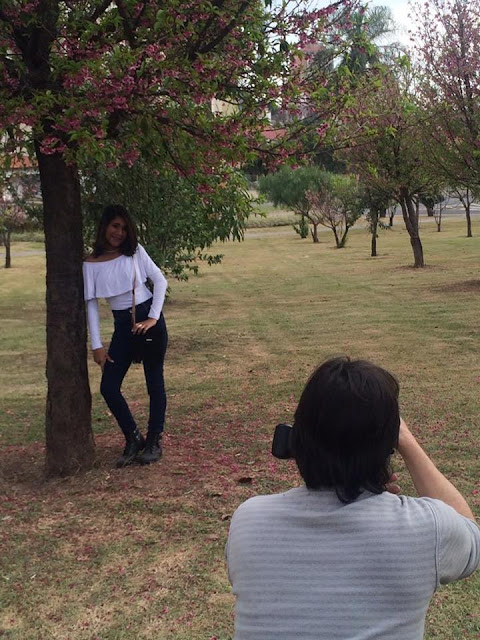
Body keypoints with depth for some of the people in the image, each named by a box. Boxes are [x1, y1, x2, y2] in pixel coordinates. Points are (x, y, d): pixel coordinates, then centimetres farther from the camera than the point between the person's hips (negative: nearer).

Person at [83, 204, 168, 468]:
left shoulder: (135, 251, -1)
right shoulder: (91, 263, 0)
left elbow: (160, 280, -1)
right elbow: (91, 304, 0)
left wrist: (154, 318, -10)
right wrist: (97, 345, -3)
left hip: (148, 319, -2)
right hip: (123, 325, 2)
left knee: (154, 382, 3)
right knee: (108, 387, -3)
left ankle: (153, 442, 16)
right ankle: (133, 439, 15)